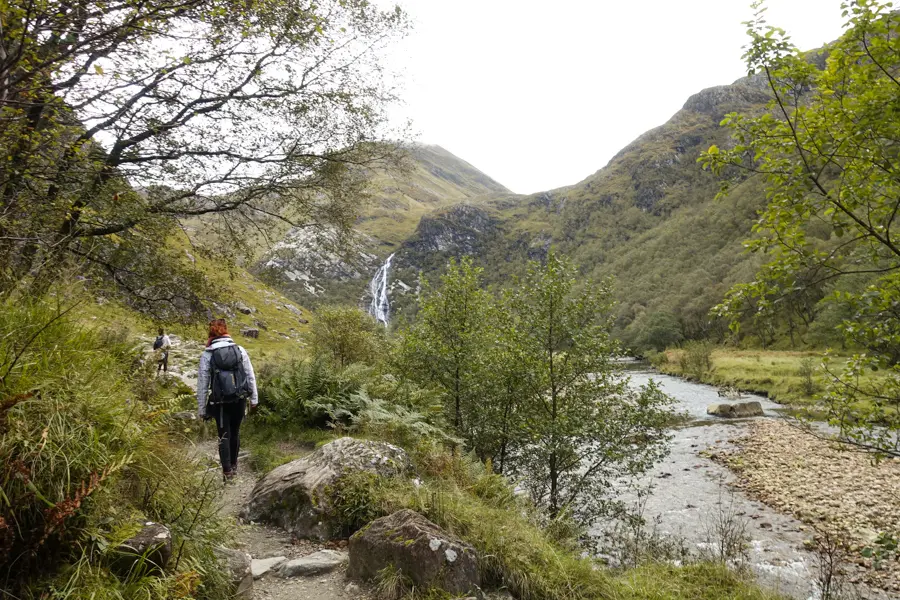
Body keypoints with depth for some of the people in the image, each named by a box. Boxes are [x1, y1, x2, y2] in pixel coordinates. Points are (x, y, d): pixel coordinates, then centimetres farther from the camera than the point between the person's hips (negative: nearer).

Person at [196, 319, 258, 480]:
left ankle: (227, 471, 6)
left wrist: (201, 408, 5)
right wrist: (254, 398, 11)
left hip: (221, 402, -2)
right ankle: (233, 465, 31)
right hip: (240, 399, 2)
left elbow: (202, 383, -3)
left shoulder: (207, 355, -6)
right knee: (235, 432, 18)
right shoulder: (239, 350, -2)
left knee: (224, 435, 9)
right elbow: (250, 376, 1)